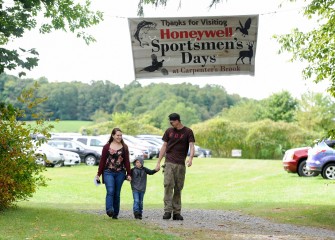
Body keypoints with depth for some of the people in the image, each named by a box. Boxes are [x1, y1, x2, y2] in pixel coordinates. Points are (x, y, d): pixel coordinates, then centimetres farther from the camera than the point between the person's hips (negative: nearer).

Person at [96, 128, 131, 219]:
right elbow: (102, 161, 4)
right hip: (108, 172, -2)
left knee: (117, 193, 4)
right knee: (110, 191, -19)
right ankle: (109, 210, -28)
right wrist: (98, 174, 3)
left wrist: (129, 174, 4)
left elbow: (127, 161, 9)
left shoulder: (124, 147, 8)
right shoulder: (107, 147, 3)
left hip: (120, 173, 2)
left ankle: (115, 214, 10)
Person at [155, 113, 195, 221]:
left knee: (178, 188, 2)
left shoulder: (188, 132, 2)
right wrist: (158, 162, 9)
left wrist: (190, 158, -25)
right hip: (169, 163, 1)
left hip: (181, 164, -1)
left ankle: (177, 212, 7)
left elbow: (192, 147, -6)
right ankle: (167, 211, -14)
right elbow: (164, 147, 14)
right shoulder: (169, 131, 10)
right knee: (168, 185, -12)